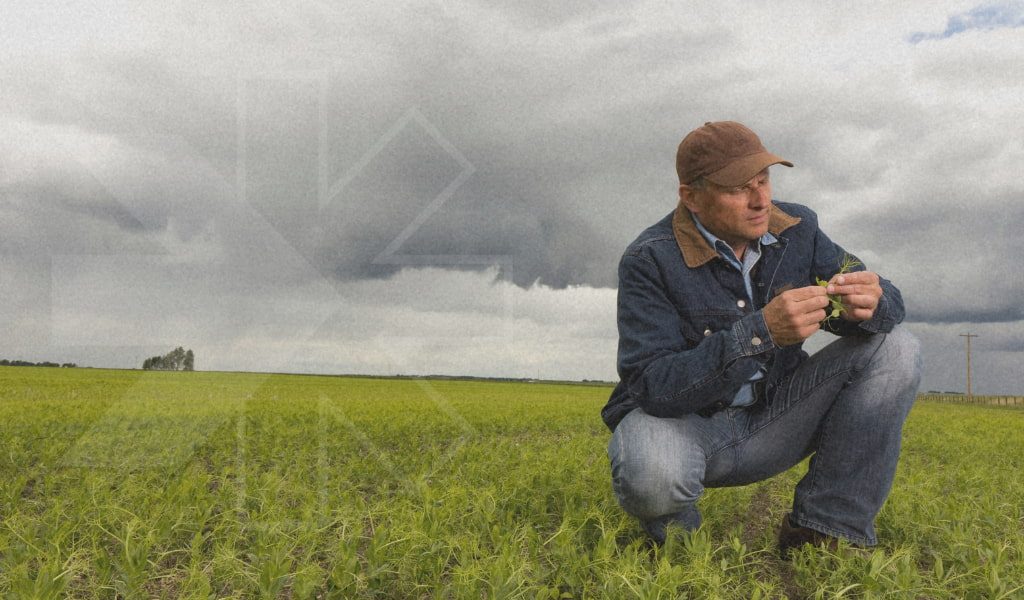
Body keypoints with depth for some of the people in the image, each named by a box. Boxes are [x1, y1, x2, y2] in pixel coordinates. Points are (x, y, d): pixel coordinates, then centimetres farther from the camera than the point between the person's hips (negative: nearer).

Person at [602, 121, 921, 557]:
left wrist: (872, 305, -28)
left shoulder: (796, 229, -4)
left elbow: (889, 306, -1)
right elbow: (653, 387, -28)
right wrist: (759, 332, -40)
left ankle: (822, 532, -8)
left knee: (896, 348, -10)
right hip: (682, 423, -5)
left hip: (773, 420, 5)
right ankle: (674, 534, 0)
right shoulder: (650, 261, -20)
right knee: (651, 472, -40)